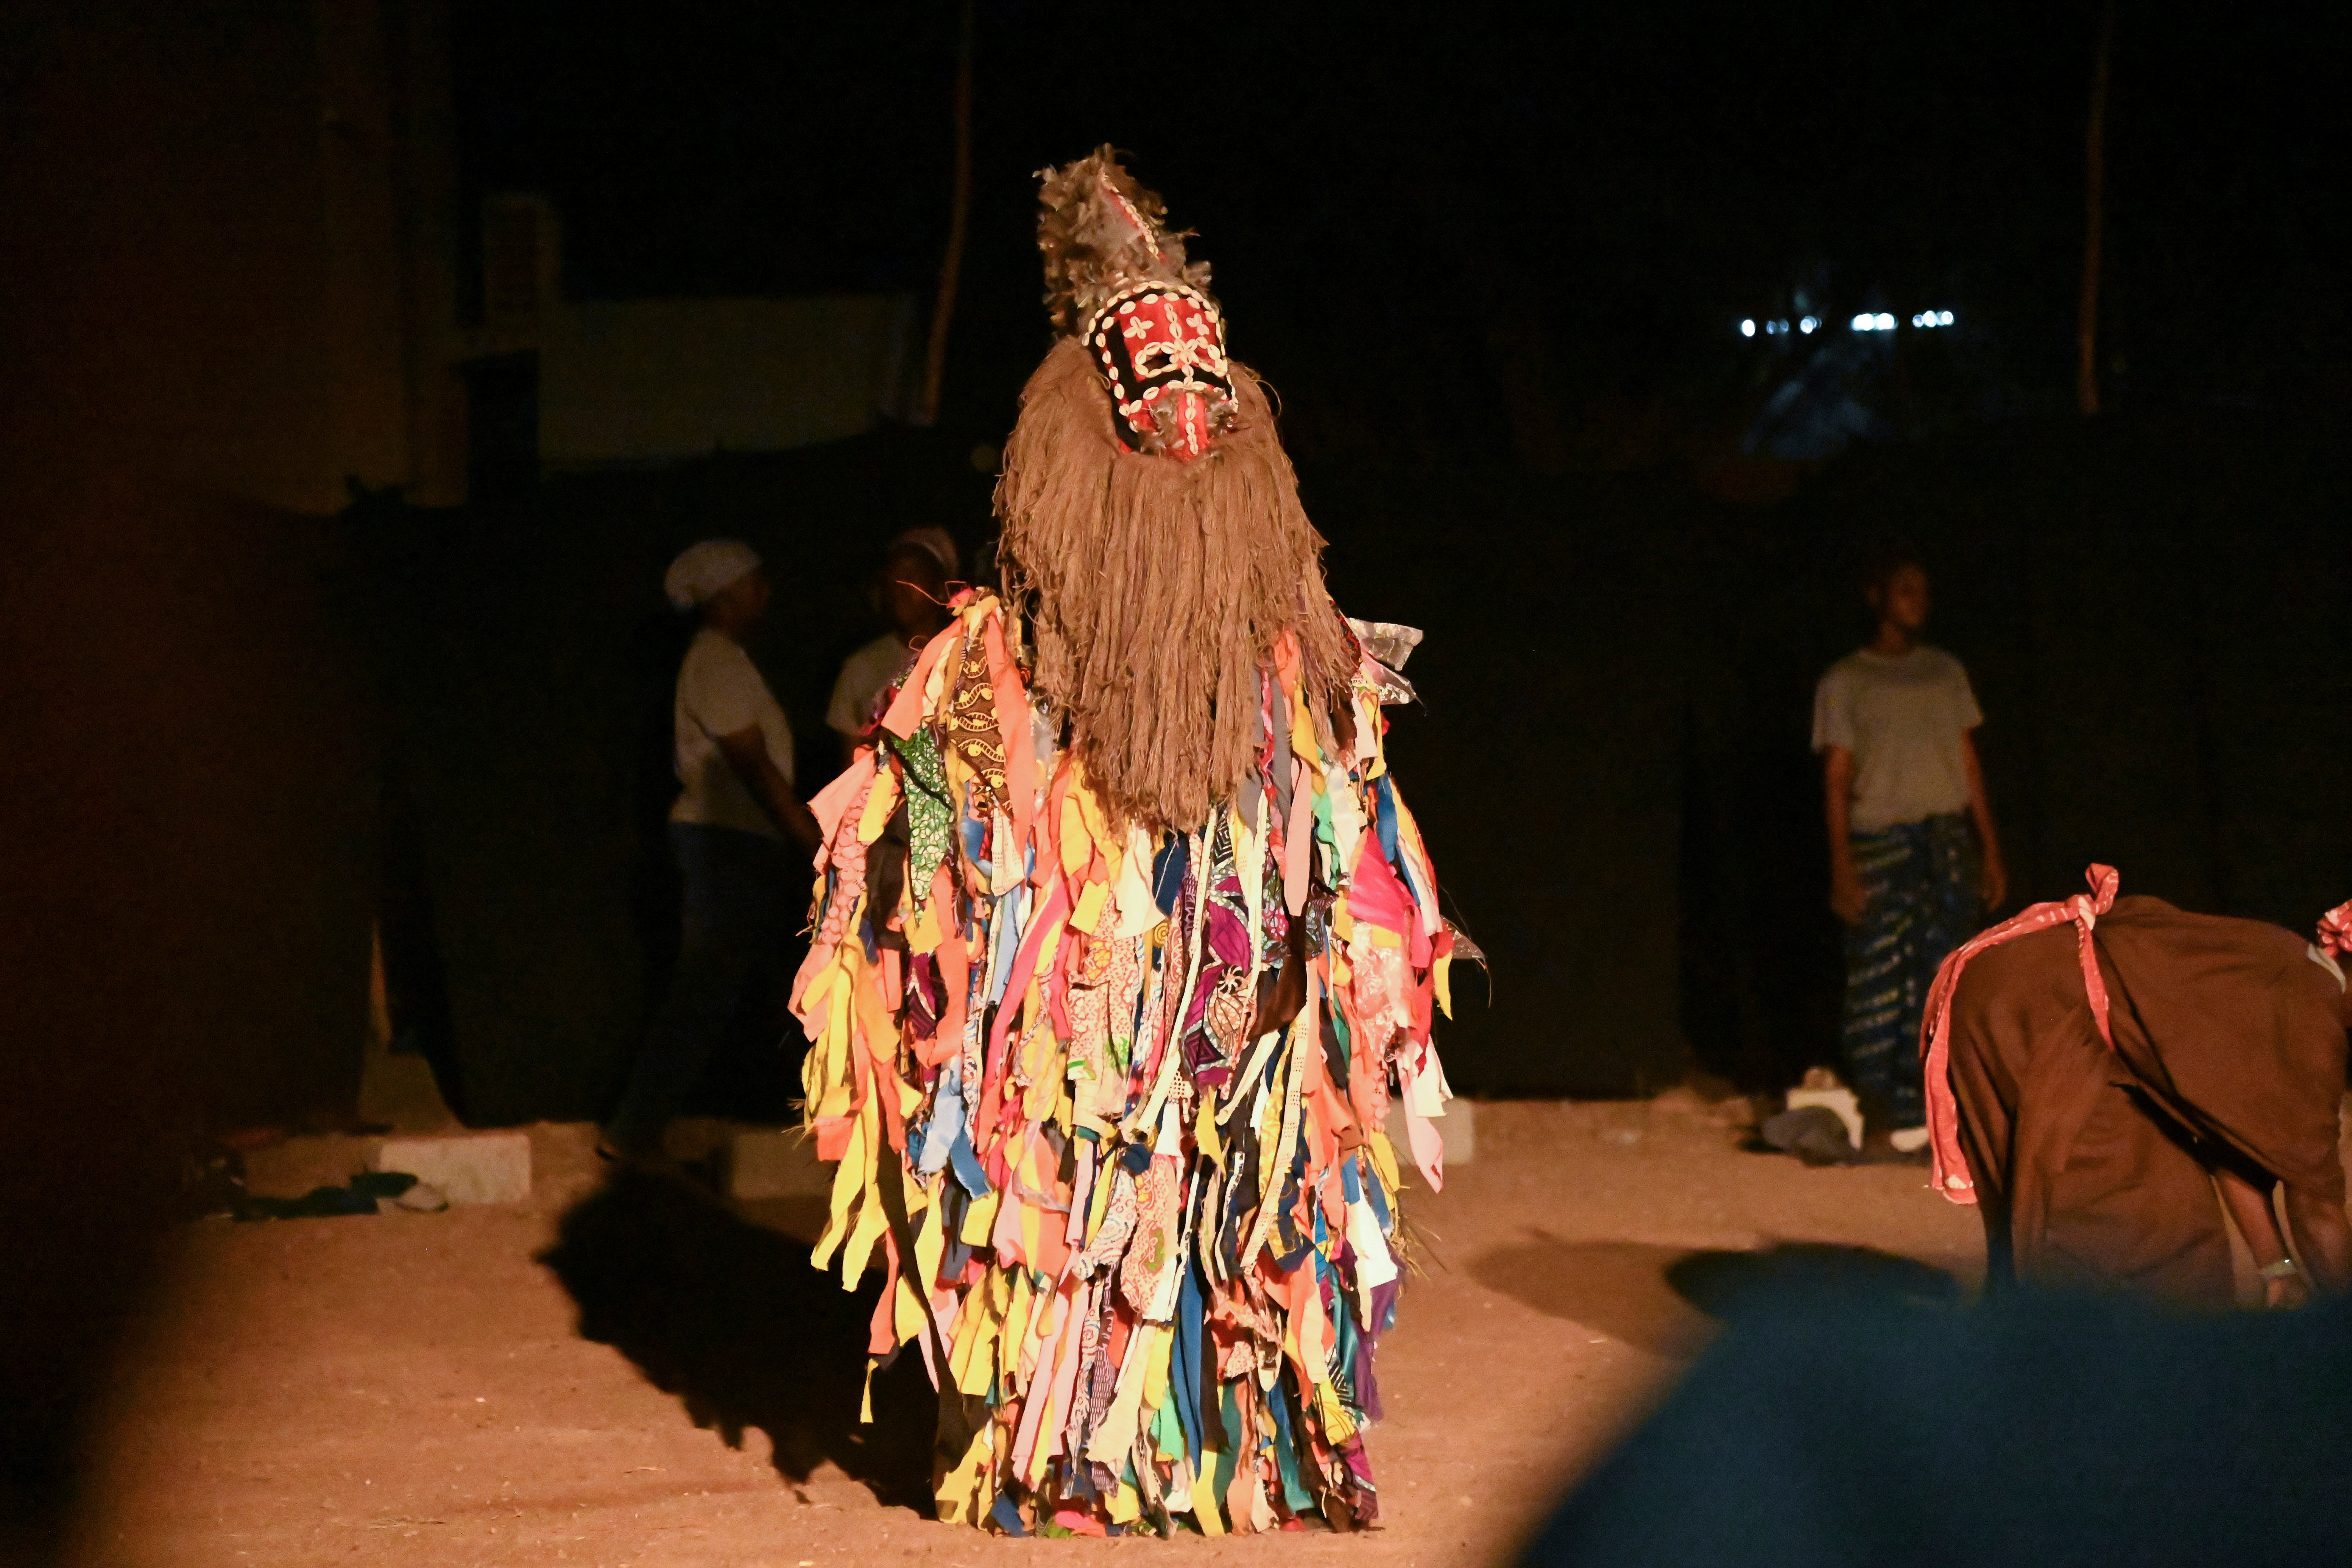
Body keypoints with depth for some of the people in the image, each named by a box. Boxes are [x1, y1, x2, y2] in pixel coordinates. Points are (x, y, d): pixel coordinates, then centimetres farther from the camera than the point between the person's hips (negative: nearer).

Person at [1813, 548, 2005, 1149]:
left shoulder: (1946, 672, 17)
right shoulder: (1845, 683, 6)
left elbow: (1969, 765, 17)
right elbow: (1837, 777, 2)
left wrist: (1990, 850, 10)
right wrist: (1842, 866, -7)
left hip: (1948, 838, 3)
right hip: (1882, 844, -3)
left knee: (1941, 984, -3)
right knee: (1880, 983, -8)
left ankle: (1920, 1112, -1)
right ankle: (1880, 1115, -5)